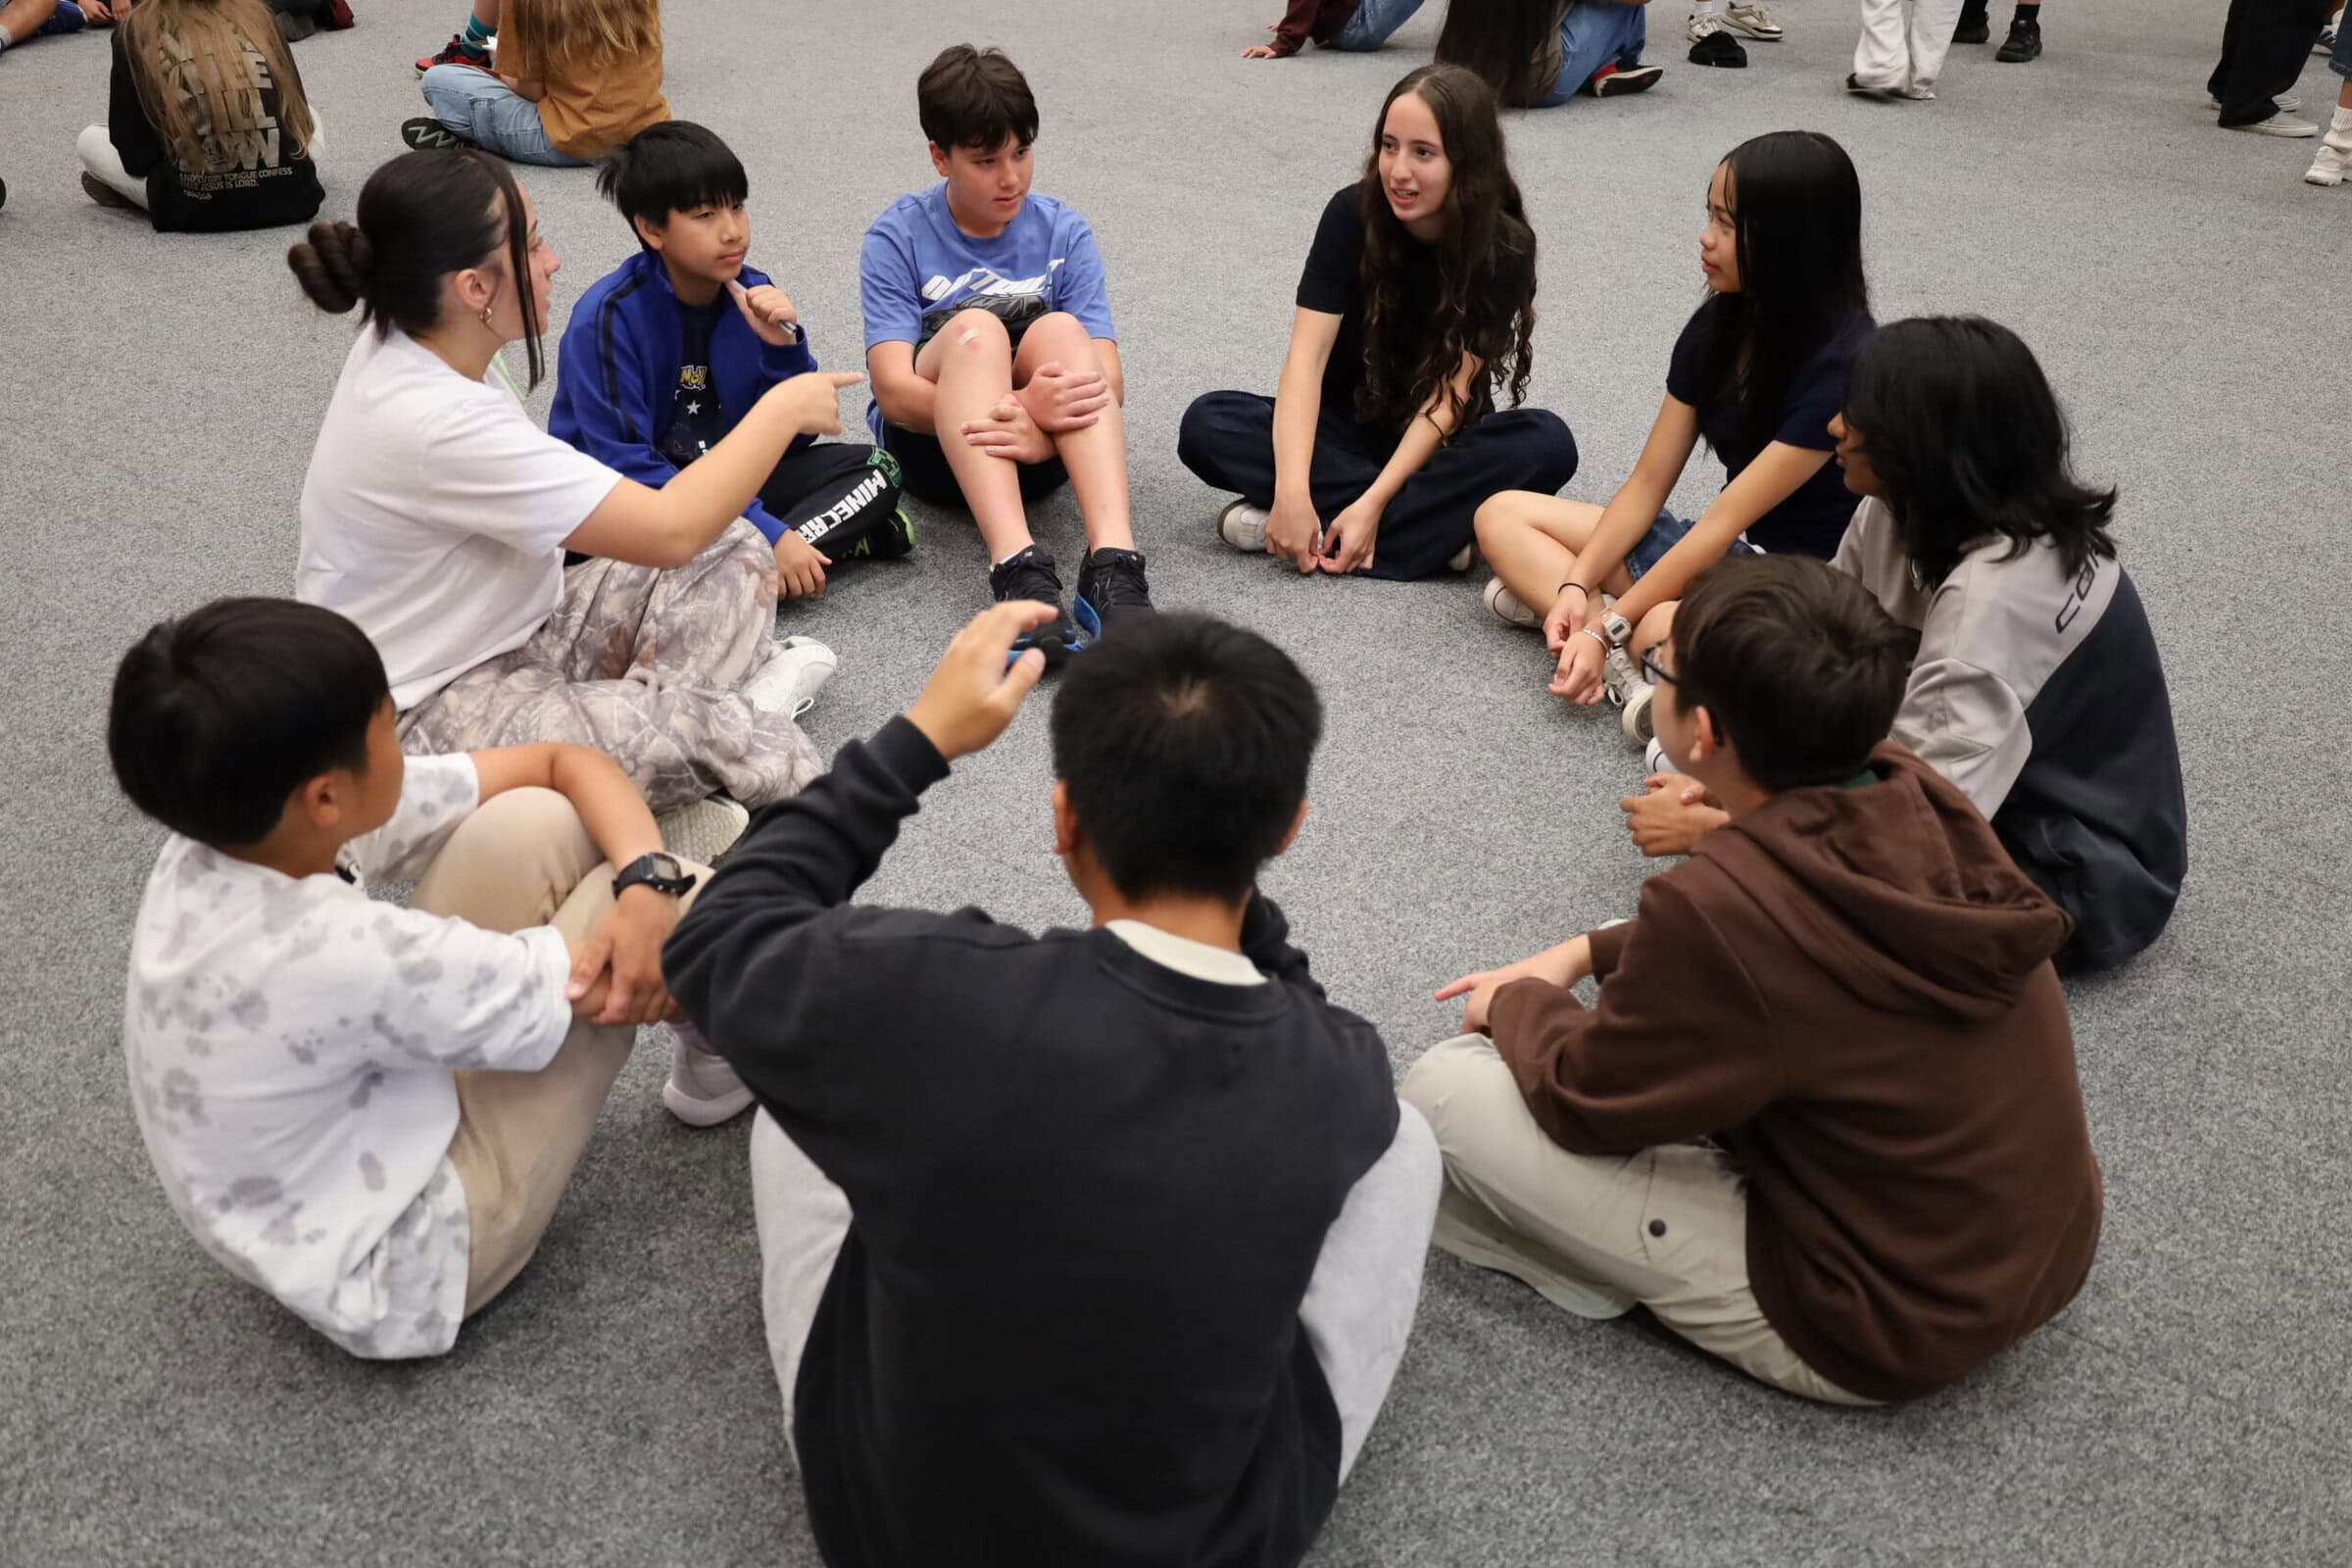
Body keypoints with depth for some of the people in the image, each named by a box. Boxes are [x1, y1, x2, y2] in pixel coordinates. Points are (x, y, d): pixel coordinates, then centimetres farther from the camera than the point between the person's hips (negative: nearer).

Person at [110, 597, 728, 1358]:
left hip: (368, 1120, 8)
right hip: (398, 1270, -7)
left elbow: (563, 762, -9)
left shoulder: (242, 816, -13)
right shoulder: (340, 953, -38)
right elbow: (594, 984, -23)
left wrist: (648, 886, -26)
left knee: (529, 826, -9)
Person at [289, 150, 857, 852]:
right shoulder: (437, 424, -31)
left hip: (509, 633, 10)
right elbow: (672, 531, -29)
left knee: (734, 552, 0)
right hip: (425, 714, -10)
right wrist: (783, 410, -16)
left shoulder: (410, 342, -2)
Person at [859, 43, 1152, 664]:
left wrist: (1043, 432, -35)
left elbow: (1108, 378, -12)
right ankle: (1018, 568, -51)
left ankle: (1113, 560, -47)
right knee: (975, 327, -30)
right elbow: (893, 391, -19)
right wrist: (1020, 408, -36)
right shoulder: (898, 238, -5)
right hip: (931, 443, -1)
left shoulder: (1063, 232, 0)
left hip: (1038, 451, 2)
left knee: (1059, 330, -28)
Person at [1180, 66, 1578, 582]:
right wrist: (1292, 492, -36)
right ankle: (1435, 526, -27)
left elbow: (1451, 392, -20)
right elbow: (1306, 356, -22)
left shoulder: (1506, 250, -16)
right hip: (1347, 428, 1)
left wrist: (1372, 504, -32)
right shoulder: (1352, 214, -14)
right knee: (1206, 424, -25)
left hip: (1439, 443, -1)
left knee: (1548, 443, -32)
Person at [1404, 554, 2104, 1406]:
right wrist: (1589, 952, 11)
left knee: (1445, 1090, -11)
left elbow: (1584, 1097, -14)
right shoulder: (1921, 797, -9)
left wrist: (1517, 1004, 6)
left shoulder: (1723, 904, -31)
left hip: (1888, 1329, -7)